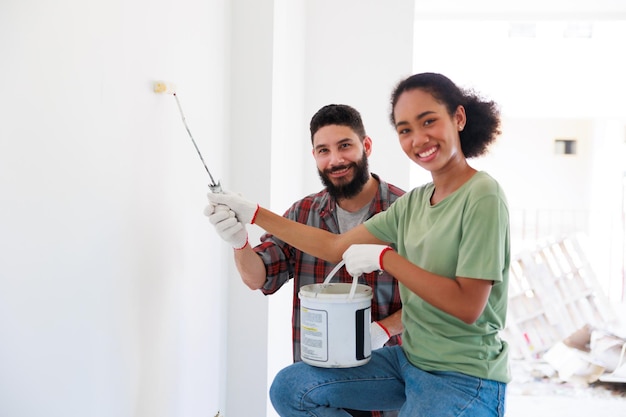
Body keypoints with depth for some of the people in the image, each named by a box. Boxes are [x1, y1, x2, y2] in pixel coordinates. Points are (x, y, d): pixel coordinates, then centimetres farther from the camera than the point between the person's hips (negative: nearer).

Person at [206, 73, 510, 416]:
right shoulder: (414, 201, 4)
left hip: (464, 379, -7)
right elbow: (336, 247, 6)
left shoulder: (482, 197, -17)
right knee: (288, 389, 3)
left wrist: (384, 257, -20)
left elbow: (468, 306, -23)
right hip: (408, 359, 7)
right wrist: (253, 214, 5)